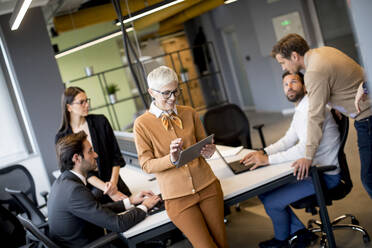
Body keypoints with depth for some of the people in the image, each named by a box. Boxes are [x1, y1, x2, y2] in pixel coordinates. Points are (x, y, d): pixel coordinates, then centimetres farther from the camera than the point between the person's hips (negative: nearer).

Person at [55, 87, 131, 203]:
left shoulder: (100, 121, -2)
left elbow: (116, 155, 0)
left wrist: (113, 182, -13)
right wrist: (106, 189, -16)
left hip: (113, 181, 2)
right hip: (88, 191, -1)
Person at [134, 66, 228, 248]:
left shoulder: (189, 113, 5)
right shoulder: (142, 124, -6)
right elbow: (146, 164, -6)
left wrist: (208, 151, -9)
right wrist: (171, 159, -24)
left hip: (207, 186, 4)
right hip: (177, 196, -3)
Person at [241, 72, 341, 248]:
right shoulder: (300, 109, 13)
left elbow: (306, 148, -30)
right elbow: (288, 140, 15)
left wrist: (268, 159, -27)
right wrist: (263, 152, -2)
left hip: (325, 175, -10)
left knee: (272, 202, -13)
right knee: (263, 191, 6)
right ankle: (301, 233, 15)